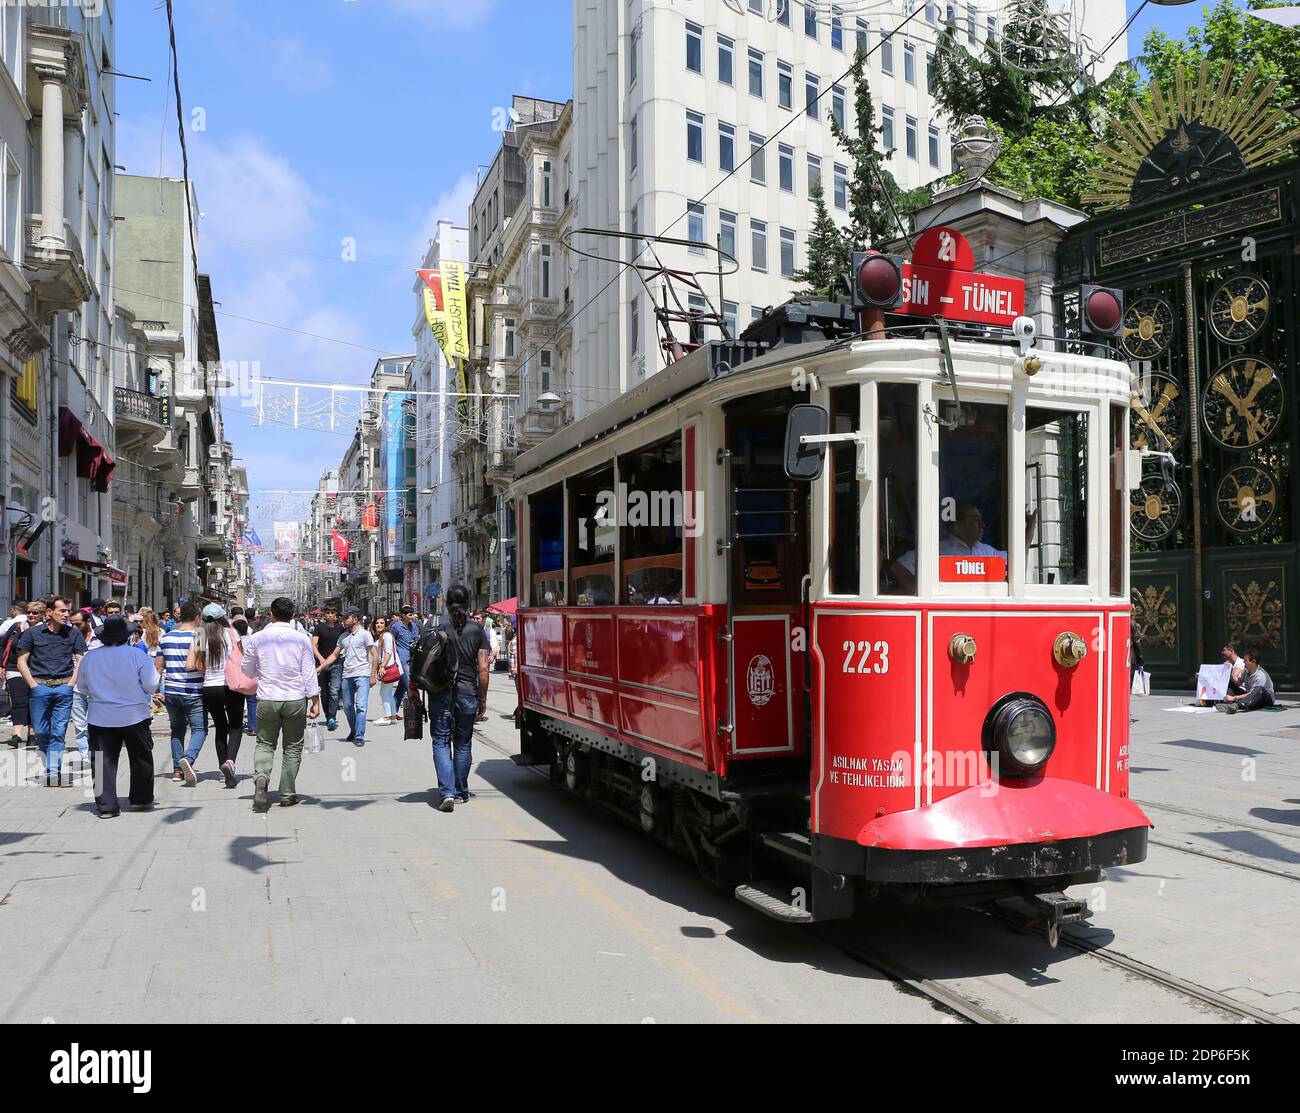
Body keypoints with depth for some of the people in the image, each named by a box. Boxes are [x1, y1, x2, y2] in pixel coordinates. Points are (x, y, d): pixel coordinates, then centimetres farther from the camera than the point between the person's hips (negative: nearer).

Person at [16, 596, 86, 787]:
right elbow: (22, 661, 4)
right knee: (41, 732, 4)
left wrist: (71, 683, -2)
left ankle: (54, 772, 1)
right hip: (40, 687, 0)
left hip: (64, 687, 0)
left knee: (58, 732, -1)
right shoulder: (32, 633, 3)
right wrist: (33, 684, -4)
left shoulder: (73, 634, 7)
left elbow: (80, 661, 9)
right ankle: (50, 766, 21)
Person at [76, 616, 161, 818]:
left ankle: (106, 806, 3)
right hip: (133, 716, -2)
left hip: (100, 717, 2)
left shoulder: (90, 657, -1)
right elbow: (151, 685, -10)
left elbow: (82, 688, 11)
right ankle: (141, 799, 19)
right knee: (141, 759, 14)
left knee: (104, 761, 5)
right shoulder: (137, 655, -11)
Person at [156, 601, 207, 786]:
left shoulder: (166, 637, 7)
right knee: (199, 729, 2)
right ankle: (188, 757, -23)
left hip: (171, 691, 5)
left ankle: (177, 769, 15)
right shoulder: (196, 637, -10)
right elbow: (197, 666, -20)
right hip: (193, 692, -5)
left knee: (177, 729, 16)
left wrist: (159, 691, 23)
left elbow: (157, 666, 11)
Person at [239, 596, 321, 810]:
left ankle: (261, 774, -17)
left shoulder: (257, 638, 0)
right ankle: (287, 795, 11)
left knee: (265, 744, 12)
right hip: (296, 700, 0)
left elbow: (247, 671, 9)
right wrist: (315, 701, 3)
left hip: (267, 700, 0)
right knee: (293, 748, 10)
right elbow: (309, 673, -3)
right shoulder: (302, 639, -3)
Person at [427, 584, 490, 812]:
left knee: (441, 742, 3)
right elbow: (483, 668, 0)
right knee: (462, 744, 13)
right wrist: (482, 699, 9)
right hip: (467, 692, 1)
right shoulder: (477, 629, 1)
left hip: (440, 692, -1)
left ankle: (447, 793, -10)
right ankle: (461, 793, 21)